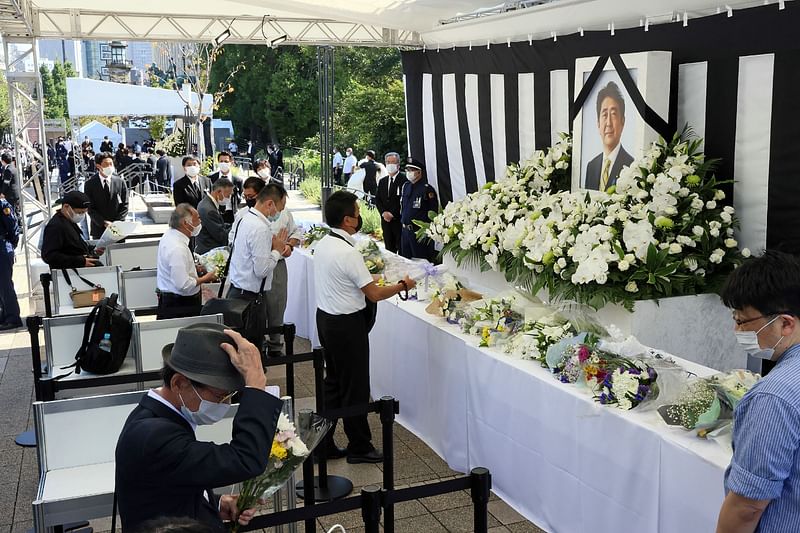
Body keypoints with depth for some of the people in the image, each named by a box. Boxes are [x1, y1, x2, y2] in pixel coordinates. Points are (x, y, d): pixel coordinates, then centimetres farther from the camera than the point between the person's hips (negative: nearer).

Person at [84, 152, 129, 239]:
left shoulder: (120, 182, 3)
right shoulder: (90, 184, -2)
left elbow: (124, 205, 3)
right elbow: (90, 208, -4)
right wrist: (104, 223, -15)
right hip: (99, 229, -1)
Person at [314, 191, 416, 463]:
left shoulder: (322, 244, 3)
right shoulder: (349, 253, -23)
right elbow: (374, 294, -18)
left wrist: (365, 278, 17)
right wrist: (403, 285, -4)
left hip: (325, 318, 9)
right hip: (347, 325, -9)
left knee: (333, 382, 18)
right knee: (355, 387, 6)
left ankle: (324, 444, 25)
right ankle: (359, 447, 20)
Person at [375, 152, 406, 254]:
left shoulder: (404, 179, -7)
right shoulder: (382, 181, 16)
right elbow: (377, 199, 12)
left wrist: (392, 214, -14)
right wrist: (383, 212, -5)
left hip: (399, 220, -6)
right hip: (386, 220, 6)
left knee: (401, 248, -4)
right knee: (389, 248, 10)